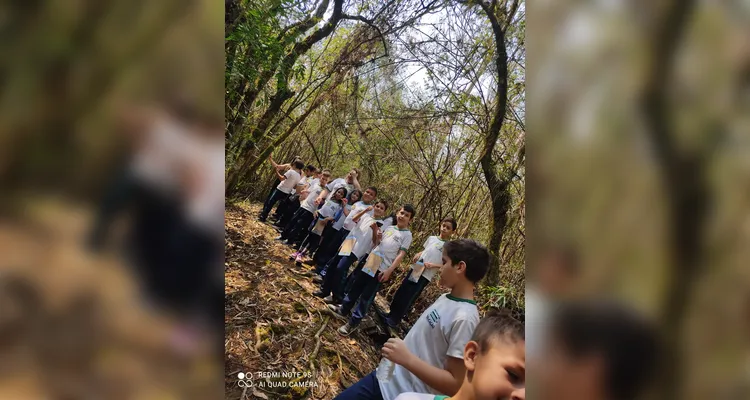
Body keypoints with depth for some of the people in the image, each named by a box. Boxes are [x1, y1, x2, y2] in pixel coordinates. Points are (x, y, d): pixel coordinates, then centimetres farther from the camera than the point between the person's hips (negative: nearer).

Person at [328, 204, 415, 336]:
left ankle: (353, 322, 9)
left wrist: (389, 270, -22)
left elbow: (401, 254, -14)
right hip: (371, 262, 6)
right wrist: (376, 235, -3)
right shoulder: (389, 228, 10)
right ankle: (343, 310, 33)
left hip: (383, 269, -6)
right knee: (355, 288, 16)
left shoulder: (407, 235, -7)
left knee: (367, 296, -2)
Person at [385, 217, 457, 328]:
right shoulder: (431, 238, 8)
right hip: (415, 269, 5)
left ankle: (395, 319, 16)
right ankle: (391, 314, 29)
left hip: (425, 276, -5)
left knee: (409, 298, 0)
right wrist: (417, 255, 0)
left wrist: (432, 265, -19)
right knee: (401, 292, 10)